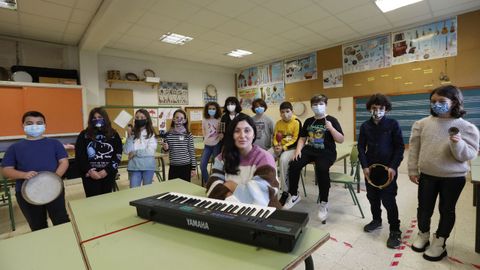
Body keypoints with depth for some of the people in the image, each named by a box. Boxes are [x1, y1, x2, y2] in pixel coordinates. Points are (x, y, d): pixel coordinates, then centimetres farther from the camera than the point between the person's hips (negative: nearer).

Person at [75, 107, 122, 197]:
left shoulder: (113, 135, 3)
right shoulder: (84, 135, 3)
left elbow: (118, 155, -3)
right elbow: (79, 156, -1)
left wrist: (106, 171, -11)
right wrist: (89, 171, -12)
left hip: (109, 174, 1)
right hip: (90, 175, -1)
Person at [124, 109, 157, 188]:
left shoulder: (151, 134, -2)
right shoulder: (132, 133, 6)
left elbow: (151, 151, -13)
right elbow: (127, 151, -4)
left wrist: (135, 153, -9)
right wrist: (130, 137, -11)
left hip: (148, 166, -2)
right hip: (134, 167, 2)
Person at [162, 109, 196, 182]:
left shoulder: (188, 135, -5)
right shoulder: (168, 134, -3)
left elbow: (192, 151, -2)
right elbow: (166, 149, 10)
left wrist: (193, 167, -2)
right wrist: (165, 148, -13)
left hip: (186, 166, -1)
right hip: (173, 166, 1)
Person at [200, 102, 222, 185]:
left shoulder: (219, 120, -6)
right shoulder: (204, 120, 4)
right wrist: (206, 139, 12)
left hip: (216, 145, -3)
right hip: (207, 145, 3)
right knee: (202, 165, -3)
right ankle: (207, 183, 15)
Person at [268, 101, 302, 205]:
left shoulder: (297, 122, -8)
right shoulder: (278, 123, 9)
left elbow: (296, 140, -13)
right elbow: (275, 137, 10)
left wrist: (283, 148, -20)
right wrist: (276, 146, -12)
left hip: (292, 148, -5)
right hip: (279, 147, 6)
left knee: (283, 159, -37)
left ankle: (285, 192, -23)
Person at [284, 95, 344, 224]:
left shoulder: (332, 120, 1)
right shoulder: (308, 121, 14)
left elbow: (341, 140, -3)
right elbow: (302, 138, 16)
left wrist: (331, 128, -18)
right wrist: (298, 149, -2)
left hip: (326, 152, -4)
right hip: (310, 150, 4)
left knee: (321, 169, -35)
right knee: (294, 165, -21)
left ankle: (324, 203, -14)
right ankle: (294, 195, 2)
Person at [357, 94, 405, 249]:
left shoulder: (393, 124, -5)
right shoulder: (365, 126, 2)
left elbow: (400, 147, -5)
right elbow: (361, 147, 3)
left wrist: (393, 167, -14)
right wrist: (364, 166, -6)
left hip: (388, 168, -3)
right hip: (370, 168, 4)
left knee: (388, 200, -1)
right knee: (372, 197, 15)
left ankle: (395, 231, 15)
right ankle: (376, 220, 37)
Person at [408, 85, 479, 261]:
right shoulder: (422, 124, -4)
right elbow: (414, 148, 1)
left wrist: (458, 144, -30)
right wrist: (412, 170, 0)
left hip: (453, 178, -1)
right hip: (426, 175, 2)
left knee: (446, 210, 13)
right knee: (424, 207, 14)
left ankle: (439, 242, 31)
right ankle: (423, 235, 36)